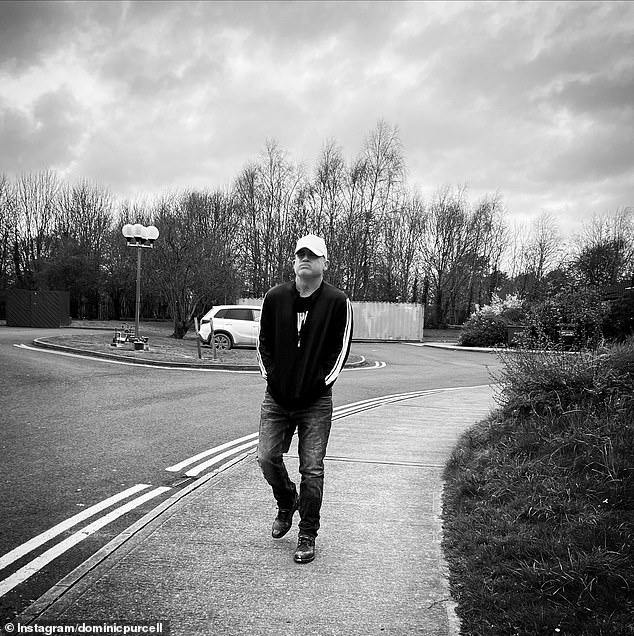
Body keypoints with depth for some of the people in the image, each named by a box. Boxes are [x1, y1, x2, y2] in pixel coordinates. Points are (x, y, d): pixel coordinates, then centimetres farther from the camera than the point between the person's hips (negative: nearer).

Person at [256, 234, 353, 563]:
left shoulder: (337, 301, -4)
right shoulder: (275, 297, 4)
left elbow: (341, 347, -1)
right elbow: (263, 341, 11)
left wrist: (322, 380, -8)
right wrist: (270, 375, 1)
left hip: (316, 401, -3)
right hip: (276, 397, 3)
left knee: (311, 469, -1)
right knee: (267, 457, 3)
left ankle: (307, 537, 14)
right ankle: (287, 504, 34)